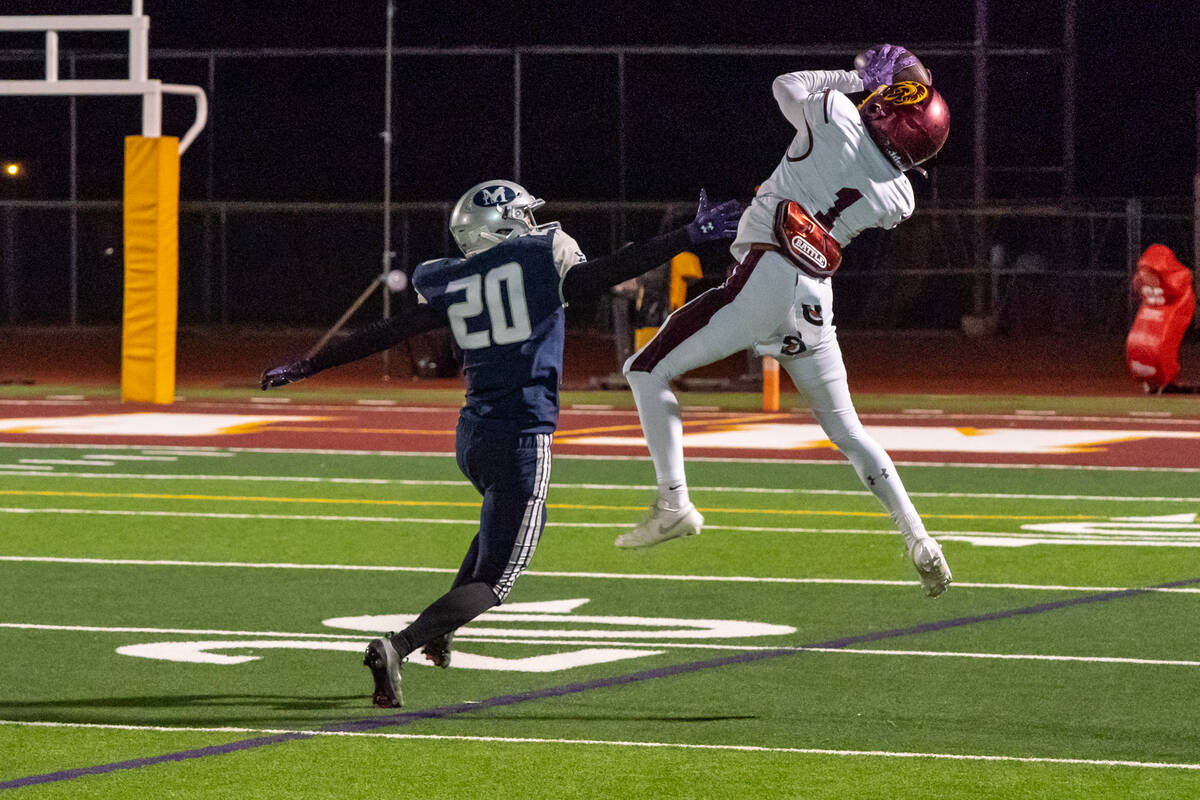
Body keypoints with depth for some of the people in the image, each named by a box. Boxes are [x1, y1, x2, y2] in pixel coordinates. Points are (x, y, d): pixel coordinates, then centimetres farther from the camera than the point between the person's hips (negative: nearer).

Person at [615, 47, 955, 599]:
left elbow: (787, 86, 15)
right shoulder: (897, 199, 6)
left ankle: (674, 503, -7)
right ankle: (918, 541, 11)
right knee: (845, 430, 18)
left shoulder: (835, 115, -5)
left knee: (649, 372, 5)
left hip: (763, 279, -5)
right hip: (816, 302, 5)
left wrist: (857, 77, 25)